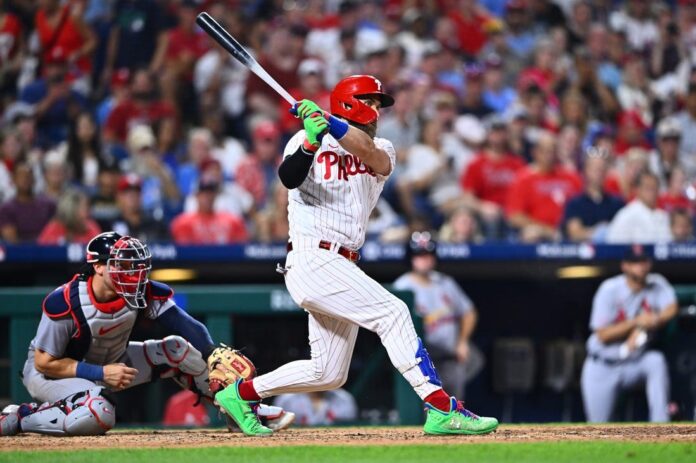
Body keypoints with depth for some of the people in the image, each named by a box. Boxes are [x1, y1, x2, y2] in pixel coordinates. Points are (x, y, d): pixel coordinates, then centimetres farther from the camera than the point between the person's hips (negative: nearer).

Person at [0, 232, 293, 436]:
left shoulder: (145, 294, -17)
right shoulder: (63, 303, -31)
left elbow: (189, 328, -20)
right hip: (48, 371, -6)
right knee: (97, 415, -39)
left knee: (176, 349, -5)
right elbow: (45, 362, -24)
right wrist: (101, 374, -30)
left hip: (110, 364, 6)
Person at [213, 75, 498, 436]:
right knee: (392, 312, -20)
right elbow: (289, 177, -18)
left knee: (329, 373, 10)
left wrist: (328, 122, -25)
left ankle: (241, 393, 24)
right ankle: (441, 410, -25)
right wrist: (311, 141, -35)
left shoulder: (381, 151, 14)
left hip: (342, 268, 7)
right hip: (313, 259, -7)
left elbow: (373, 156, -12)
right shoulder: (307, 140, 2)